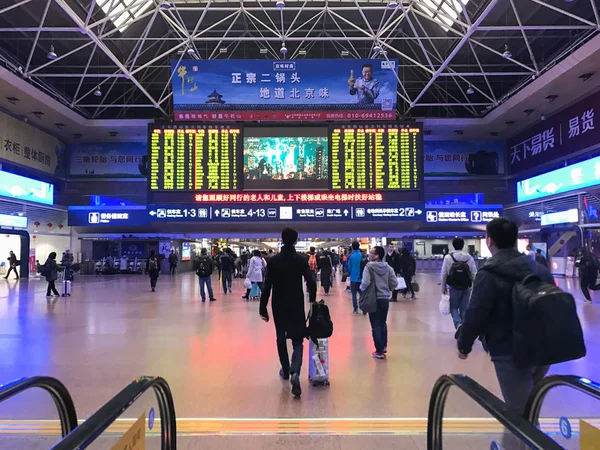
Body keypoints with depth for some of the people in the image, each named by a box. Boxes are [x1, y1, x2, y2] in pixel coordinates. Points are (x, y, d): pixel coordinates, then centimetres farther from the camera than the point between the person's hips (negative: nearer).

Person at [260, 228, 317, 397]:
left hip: (278, 306, 1)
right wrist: (312, 301, 8)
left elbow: (267, 286, -9)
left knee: (281, 338, 18)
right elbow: (311, 283, -9)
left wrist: (263, 308, -3)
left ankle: (286, 370, 31)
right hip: (297, 306, -1)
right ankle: (295, 372, -16)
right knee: (297, 340, 5)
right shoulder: (302, 260, -6)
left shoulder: (273, 261, -7)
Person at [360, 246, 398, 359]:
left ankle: (379, 351, 10)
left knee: (375, 325, 5)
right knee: (383, 323, 22)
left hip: (374, 300, -5)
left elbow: (365, 283, -23)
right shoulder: (388, 267, 1)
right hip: (385, 299, 5)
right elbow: (395, 283, -1)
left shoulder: (369, 266, -15)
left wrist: (361, 290, -2)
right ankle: (384, 346, 31)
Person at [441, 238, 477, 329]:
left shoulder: (448, 257, -8)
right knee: (464, 309, 12)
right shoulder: (470, 258, -3)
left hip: (454, 288, -1)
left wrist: (443, 288, 6)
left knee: (453, 307, 12)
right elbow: (474, 275, -2)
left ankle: (458, 324, -12)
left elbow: (444, 274, -5)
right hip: (466, 288, 2)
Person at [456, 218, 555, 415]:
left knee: (520, 413, 4)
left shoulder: (488, 275, -16)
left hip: (510, 354, -7)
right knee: (529, 407, 27)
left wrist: (463, 345, -1)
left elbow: (475, 316, -16)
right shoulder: (539, 269, 7)